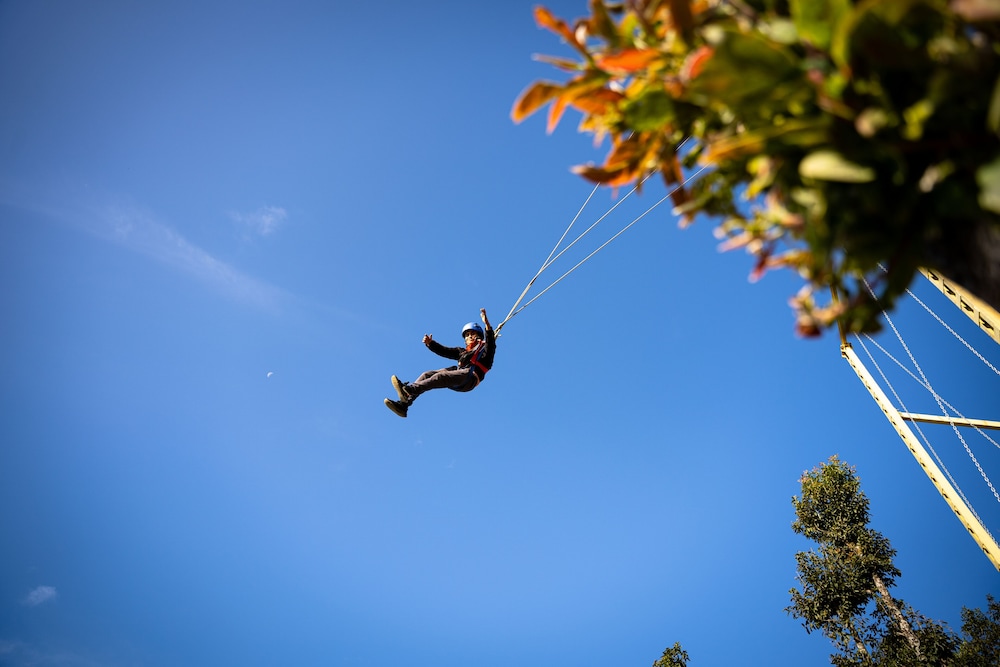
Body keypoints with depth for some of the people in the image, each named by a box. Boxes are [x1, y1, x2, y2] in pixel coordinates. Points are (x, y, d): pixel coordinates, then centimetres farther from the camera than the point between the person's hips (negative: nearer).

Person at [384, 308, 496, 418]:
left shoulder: (484, 348, 18)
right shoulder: (462, 351, 36)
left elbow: (490, 340, -6)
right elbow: (444, 351, 25)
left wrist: (487, 324, -23)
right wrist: (430, 343, 7)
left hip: (471, 377, -7)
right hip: (457, 376, 7)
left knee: (441, 376, -31)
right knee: (426, 375, -8)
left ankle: (408, 389, -51)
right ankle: (403, 404, -23)